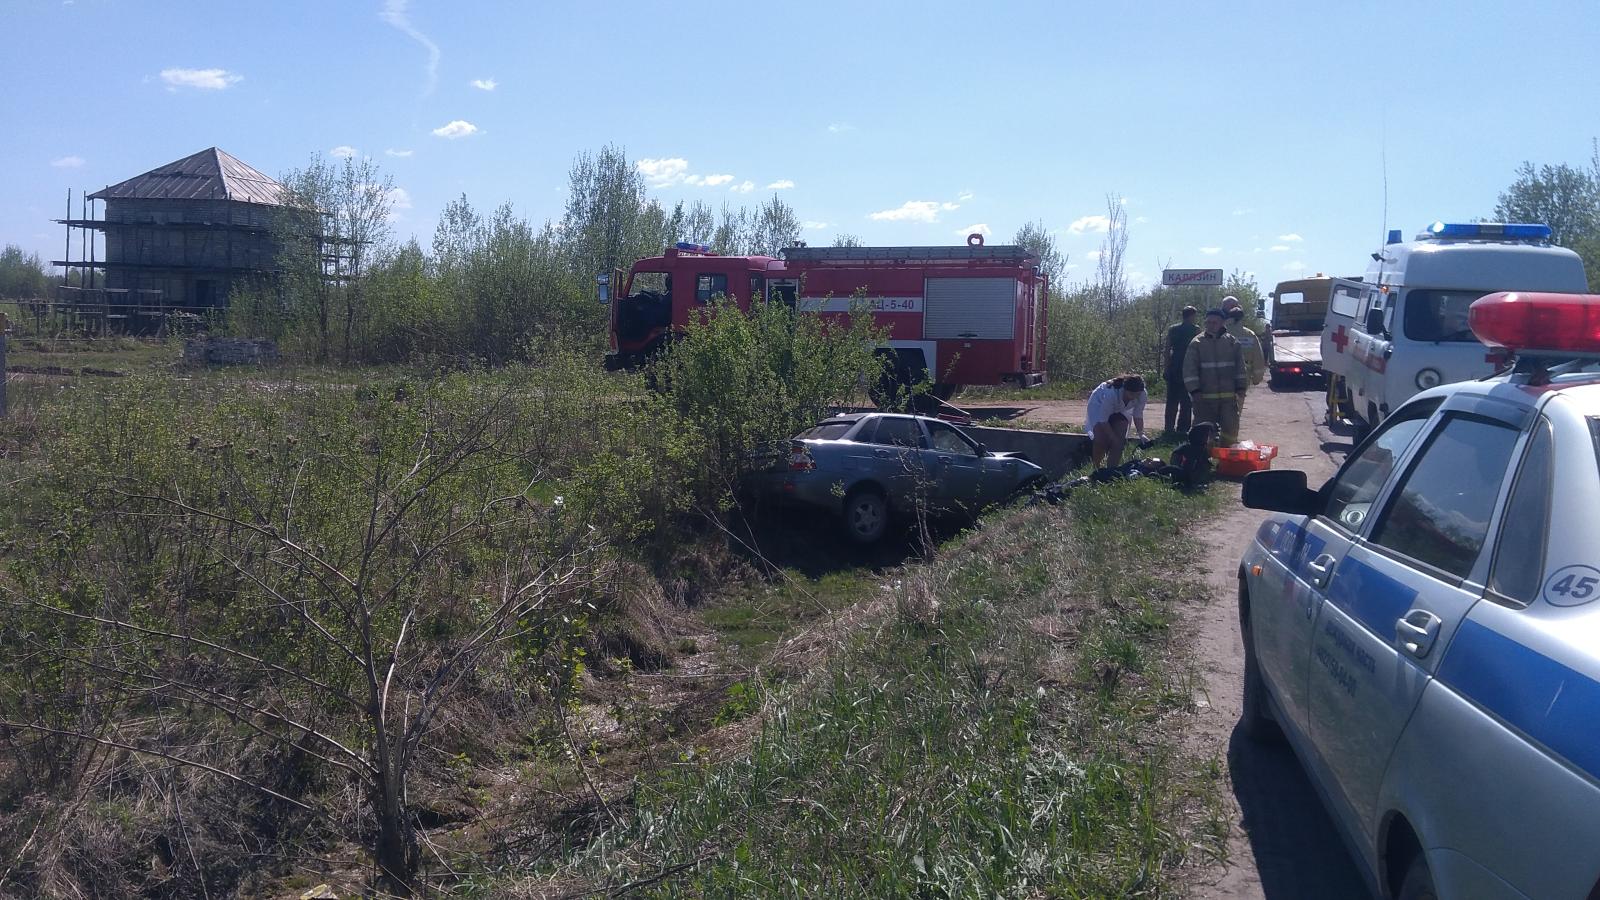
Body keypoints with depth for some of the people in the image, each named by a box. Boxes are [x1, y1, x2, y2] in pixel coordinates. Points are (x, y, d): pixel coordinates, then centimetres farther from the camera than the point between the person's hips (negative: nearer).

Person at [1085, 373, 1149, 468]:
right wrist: (1115, 438, -32)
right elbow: (1103, 421, -33)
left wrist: (1141, 434, -25)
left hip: (1120, 410, 4)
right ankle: (1096, 469, 4)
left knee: (1120, 442, -11)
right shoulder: (1111, 393, -43)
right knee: (1101, 441, -17)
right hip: (1099, 405, -4)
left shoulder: (1142, 396, -30)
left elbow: (1138, 416, -14)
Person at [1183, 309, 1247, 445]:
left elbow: (1240, 367, 11)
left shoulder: (1232, 342, 7)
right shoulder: (1196, 343, 1)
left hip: (1229, 397, 2)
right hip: (1205, 397, -2)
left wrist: (1241, 389, 4)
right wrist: (1195, 391, -10)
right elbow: (1189, 370, -3)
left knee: (1231, 428, 2)